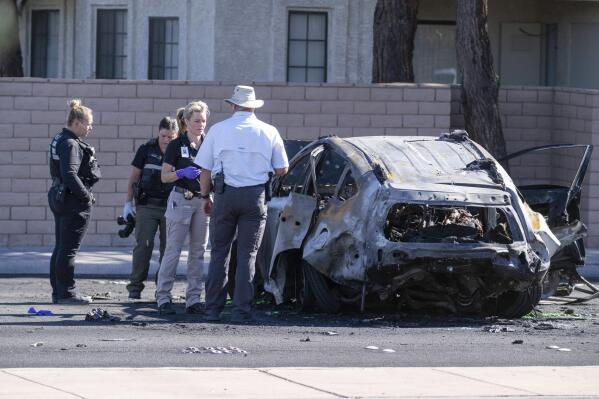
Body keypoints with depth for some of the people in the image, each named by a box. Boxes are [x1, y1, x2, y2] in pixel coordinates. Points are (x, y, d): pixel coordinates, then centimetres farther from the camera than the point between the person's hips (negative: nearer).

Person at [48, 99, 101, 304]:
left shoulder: (59, 140, 13)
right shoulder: (71, 145, -17)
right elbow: (70, 175, -27)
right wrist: (87, 196, -17)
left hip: (59, 198, 10)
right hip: (74, 201, -10)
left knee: (60, 247, 13)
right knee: (69, 248, -5)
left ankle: (58, 291, 18)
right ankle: (67, 292, -1)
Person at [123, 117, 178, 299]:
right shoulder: (146, 149, 0)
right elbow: (134, 177, 6)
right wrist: (128, 202, 4)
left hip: (170, 207, 1)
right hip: (147, 205, -1)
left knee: (168, 247, 3)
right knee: (143, 245, -7)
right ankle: (135, 286, -2)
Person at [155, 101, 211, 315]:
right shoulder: (176, 145, -2)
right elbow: (164, 176, -3)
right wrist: (182, 173, -20)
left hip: (203, 201, 5)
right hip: (181, 199, -5)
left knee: (198, 251, 5)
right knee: (173, 250, -5)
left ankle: (193, 299, 9)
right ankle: (163, 298, -3)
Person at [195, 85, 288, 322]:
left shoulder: (218, 130, 4)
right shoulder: (269, 132, 4)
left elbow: (205, 169, 4)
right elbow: (282, 170, 7)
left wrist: (205, 196, 14)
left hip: (225, 195, 0)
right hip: (255, 196, 0)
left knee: (219, 252, 8)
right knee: (247, 255, 3)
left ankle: (213, 309, 7)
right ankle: (241, 311, -1)